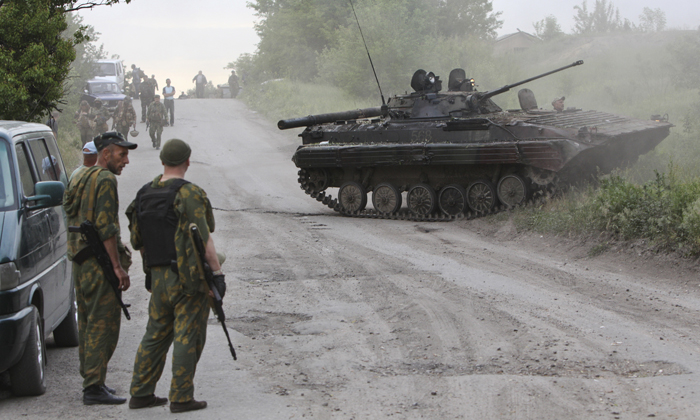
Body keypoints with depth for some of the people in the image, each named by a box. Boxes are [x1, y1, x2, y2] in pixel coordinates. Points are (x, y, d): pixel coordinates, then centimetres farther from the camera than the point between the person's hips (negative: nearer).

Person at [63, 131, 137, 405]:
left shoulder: (79, 177, 17)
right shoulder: (104, 180, -13)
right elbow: (105, 226, -20)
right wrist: (117, 266, -19)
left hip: (79, 261, 10)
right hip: (99, 262, -10)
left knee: (88, 322, 16)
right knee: (103, 324, -8)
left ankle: (90, 380, 24)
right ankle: (94, 387, -11)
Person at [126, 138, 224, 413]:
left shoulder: (145, 195, 10)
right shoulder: (189, 194, -13)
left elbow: (138, 241, 17)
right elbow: (203, 238, -19)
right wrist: (217, 272, -17)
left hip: (158, 277, 7)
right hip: (188, 277, -7)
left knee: (156, 334, 15)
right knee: (188, 337, -2)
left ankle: (140, 393, 16)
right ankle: (181, 397, -1)